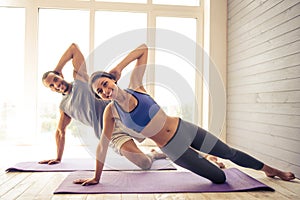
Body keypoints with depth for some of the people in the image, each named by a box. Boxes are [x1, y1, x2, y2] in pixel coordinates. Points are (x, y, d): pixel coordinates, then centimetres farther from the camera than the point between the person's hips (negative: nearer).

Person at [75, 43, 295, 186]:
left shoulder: (134, 85, -9)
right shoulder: (111, 112, -9)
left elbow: (144, 48, -4)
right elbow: (103, 144, -3)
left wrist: (118, 68, -11)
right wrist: (96, 177, 3)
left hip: (185, 128, 1)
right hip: (173, 149, -1)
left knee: (229, 153, 13)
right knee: (219, 178, 2)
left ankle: (270, 170, 37)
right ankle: (198, 159, 34)